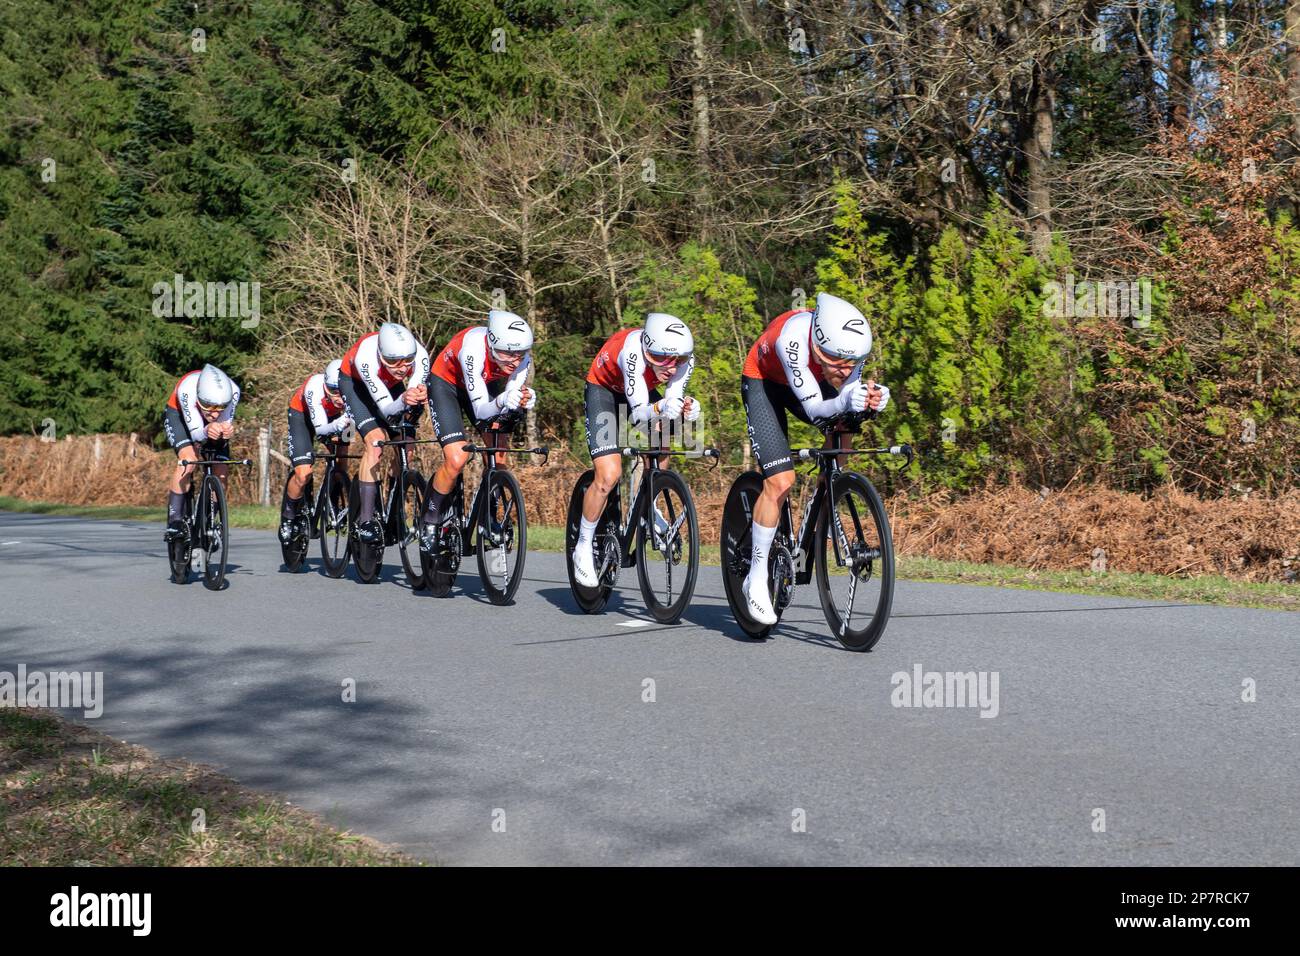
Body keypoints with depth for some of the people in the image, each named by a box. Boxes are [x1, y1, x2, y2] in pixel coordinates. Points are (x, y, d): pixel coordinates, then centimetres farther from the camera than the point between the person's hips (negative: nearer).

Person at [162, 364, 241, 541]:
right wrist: (206, 432, -62)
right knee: (189, 458, -29)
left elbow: (226, 423, -28)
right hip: (179, 415, -3)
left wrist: (226, 431, -52)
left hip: (210, 425, 3)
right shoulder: (187, 389, -42)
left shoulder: (233, 392, -36)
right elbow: (195, 433, -40)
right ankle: (174, 522, -26)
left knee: (221, 472, -11)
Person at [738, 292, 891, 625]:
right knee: (781, 481, -17)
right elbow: (814, 410, -39)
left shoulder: (852, 341, -28)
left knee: (845, 423, -22)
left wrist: (870, 399, -43)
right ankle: (756, 578, -6)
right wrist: (844, 402, -58)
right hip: (762, 382, -5)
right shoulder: (793, 337, -41)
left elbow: (848, 392, -21)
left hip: (809, 380, 6)